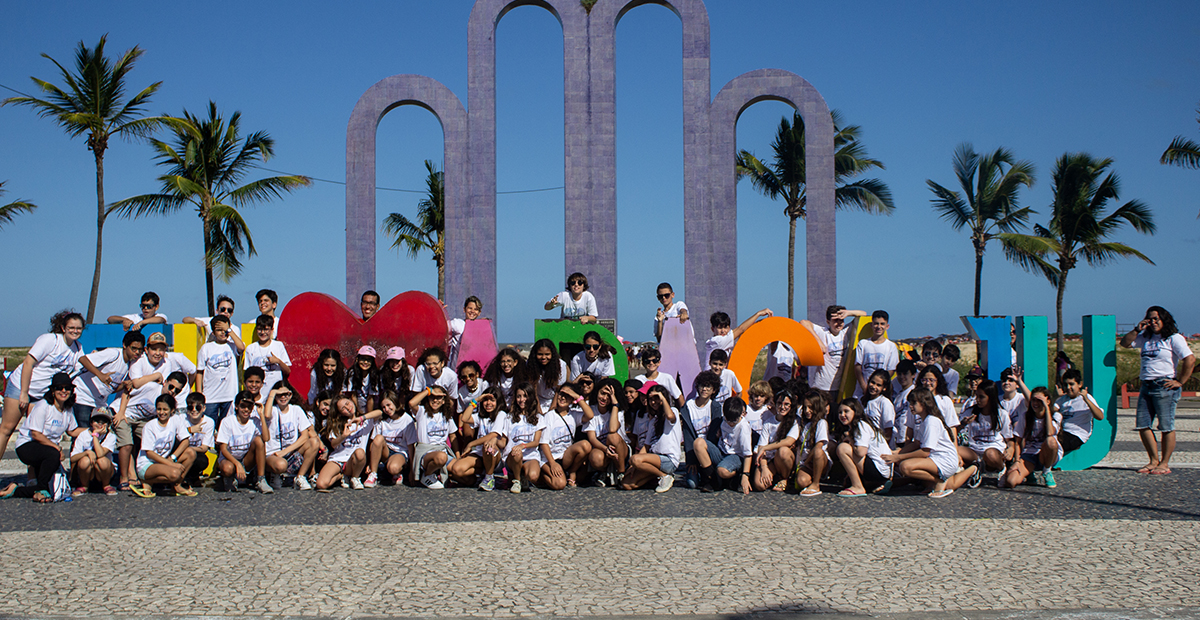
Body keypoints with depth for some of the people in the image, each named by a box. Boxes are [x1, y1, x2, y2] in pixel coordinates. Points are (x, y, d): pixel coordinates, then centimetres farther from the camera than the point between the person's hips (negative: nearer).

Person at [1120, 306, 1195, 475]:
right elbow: (1125, 343, 19)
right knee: (1142, 426, 4)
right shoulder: (1146, 337, 17)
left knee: (1166, 426, -1)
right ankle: (1154, 461, 12)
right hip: (1146, 386, 7)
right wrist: (1137, 329, 5)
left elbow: (1190, 360, -12)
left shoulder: (1174, 338, -4)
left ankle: (1165, 464, 4)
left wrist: (1179, 382, -13)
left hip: (1164, 386, -7)